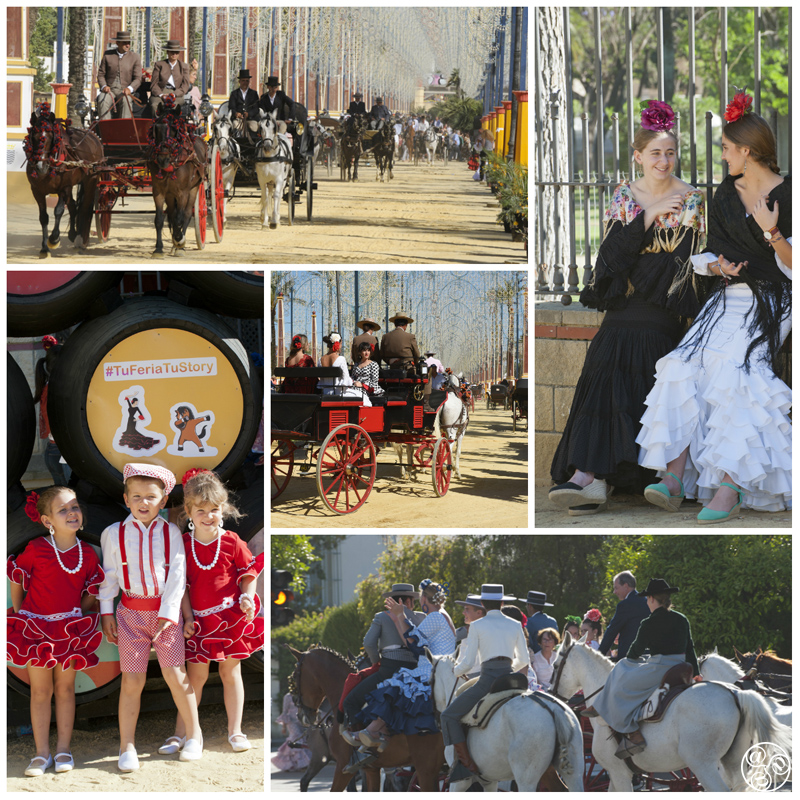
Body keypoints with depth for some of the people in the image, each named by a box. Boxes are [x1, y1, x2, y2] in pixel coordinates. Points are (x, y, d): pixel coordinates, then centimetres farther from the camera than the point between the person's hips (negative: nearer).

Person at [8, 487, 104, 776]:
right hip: (35, 628, -2)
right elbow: (15, 582, 1)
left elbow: (92, 593, 10)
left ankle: (63, 749, 16)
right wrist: (20, 615, 4)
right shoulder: (35, 549, -11)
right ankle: (42, 753, 9)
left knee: (65, 687, 8)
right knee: (40, 690, 2)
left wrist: (80, 617, 4)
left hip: (71, 629, 2)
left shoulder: (87, 554, -2)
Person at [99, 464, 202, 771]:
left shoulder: (171, 532, 0)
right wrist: (106, 613, 4)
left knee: (175, 674, -3)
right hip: (130, 613, 0)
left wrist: (168, 614, -9)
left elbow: (177, 575, -3)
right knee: (132, 680, -1)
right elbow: (109, 575, 8)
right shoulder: (114, 533, 2)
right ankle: (126, 746, 8)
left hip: (165, 611, 0)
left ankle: (193, 733, 16)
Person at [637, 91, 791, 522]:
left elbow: (794, 267, -6)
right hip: (727, 299, 5)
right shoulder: (725, 194, 15)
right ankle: (673, 477, -27)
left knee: (731, 367, -31)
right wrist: (718, 266, -4)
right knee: (683, 368, -22)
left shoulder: (787, 196, -3)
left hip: (770, 302, -5)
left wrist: (772, 233, -21)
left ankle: (729, 486, -34)